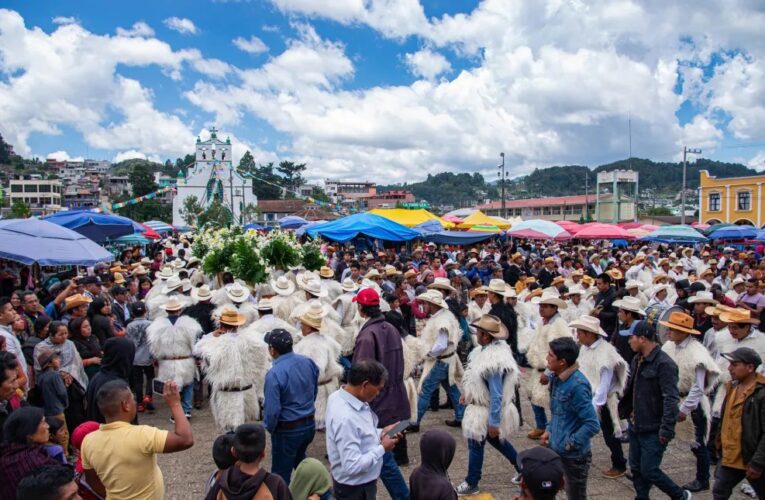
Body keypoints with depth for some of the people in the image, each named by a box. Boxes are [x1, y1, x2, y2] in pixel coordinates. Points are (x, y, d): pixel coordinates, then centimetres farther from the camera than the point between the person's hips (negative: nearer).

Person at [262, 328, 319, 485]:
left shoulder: (274, 374, -26)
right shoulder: (308, 362, -5)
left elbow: (272, 409, -23)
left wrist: (269, 427, -3)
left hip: (288, 430, -7)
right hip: (310, 425, 7)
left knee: (281, 475, 11)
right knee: (300, 461, 30)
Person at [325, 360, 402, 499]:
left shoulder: (339, 396, -6)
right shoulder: (346, 418, -35)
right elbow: (353, 466, -33)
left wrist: (380, 433, -1)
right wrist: (382, 448, -21)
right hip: (355, 489, -9)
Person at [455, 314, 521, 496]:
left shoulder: (494, 360, -33)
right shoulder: (487, 350, -2)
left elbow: (496, 395, -30)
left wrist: (493, 423, -25)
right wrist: (469, 393, 18)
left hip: (488, 410, -10)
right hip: (483, 405, 10)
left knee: (475, 445, 6)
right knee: (495, 439, 25)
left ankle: (471, 484, 24)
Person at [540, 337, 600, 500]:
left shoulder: (577, 385, -26)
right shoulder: (557, 378, 1)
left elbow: (592, 424, -25)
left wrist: (570, 443, -20)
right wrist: (549, 430, 5)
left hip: (574, 455, -8)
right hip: (555, 450, 8)